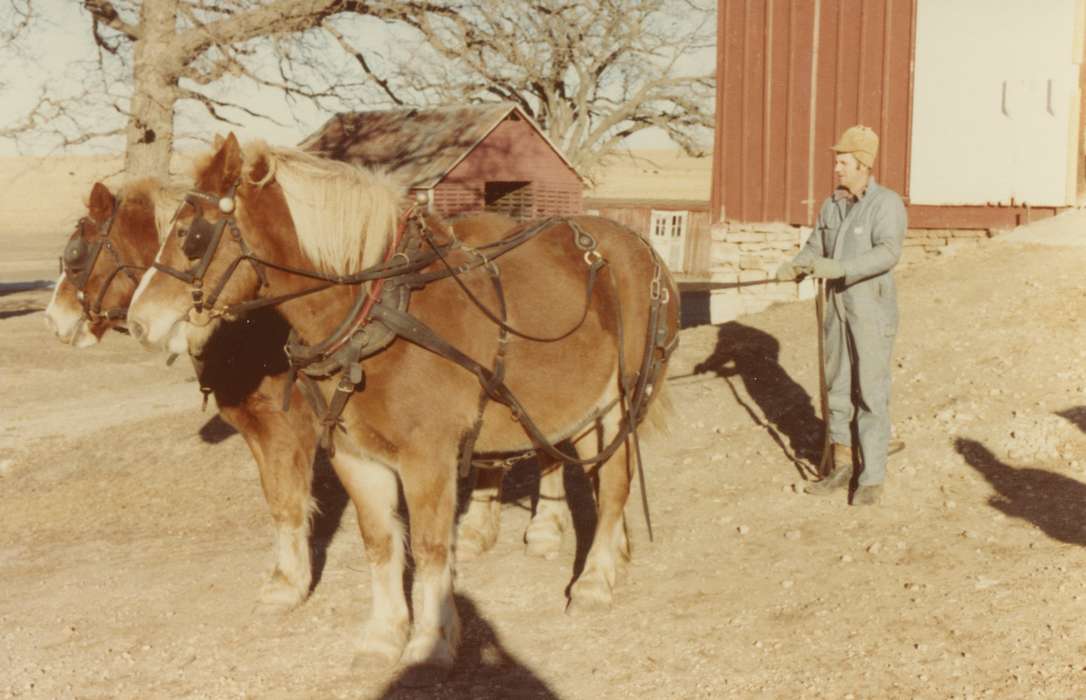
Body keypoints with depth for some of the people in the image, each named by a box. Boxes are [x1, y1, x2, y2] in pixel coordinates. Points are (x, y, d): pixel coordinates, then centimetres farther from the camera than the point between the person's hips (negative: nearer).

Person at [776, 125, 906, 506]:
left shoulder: (887, 203, -12)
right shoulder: (832, 205, 9)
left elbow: (888, 253, -25)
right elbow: (815, 247, 8)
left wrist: (839, 268, -35)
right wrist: (794, 266, -14)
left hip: (872, 310, -7)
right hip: (838, 307, 7)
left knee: (871, 395, -2)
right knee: (837, 388, 13)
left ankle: (872, 478, 6)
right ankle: (841, 467, 26)